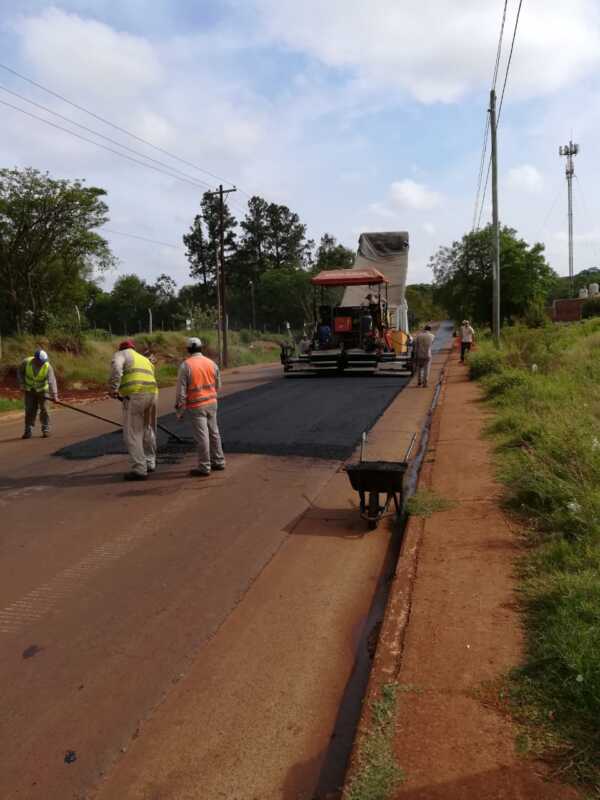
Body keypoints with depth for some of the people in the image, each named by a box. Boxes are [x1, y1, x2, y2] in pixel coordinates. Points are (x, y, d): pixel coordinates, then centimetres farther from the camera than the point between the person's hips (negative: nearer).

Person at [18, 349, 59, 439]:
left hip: (43, 390, -2)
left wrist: (54, 394, -43)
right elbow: (20, 371, 0)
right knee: (29, 410, 0)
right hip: (29, 390, 2)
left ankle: (46, 430, 3)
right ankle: (28, 431, 6)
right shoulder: (26, 362, -20)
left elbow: (52, 381, -34)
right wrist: (22, 383, -7)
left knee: (44, 409, -7)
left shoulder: (48, 367, -27)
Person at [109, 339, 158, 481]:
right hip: (152, 394, 7)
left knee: (132, 434, 0)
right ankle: (149, 462, 32)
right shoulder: (144, 359, 32)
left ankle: (139, 470, 1)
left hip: (135, 396, -7)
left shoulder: (121, 354, 12)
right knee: (148, 430, 21)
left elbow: (116, 367, -12)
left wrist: (113, 388, -15)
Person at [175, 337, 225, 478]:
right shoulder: (211, 363, 3)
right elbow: (218, 385, 12)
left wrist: (179, 408, -3)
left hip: (196, 406, -5)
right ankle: (218, 462, 24)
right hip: (211, 403, 5)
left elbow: (181, 389, -12)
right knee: (214, 432, 16)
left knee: (201, 436, -2)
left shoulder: (185, 365, -12)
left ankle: (204, 467, 4)